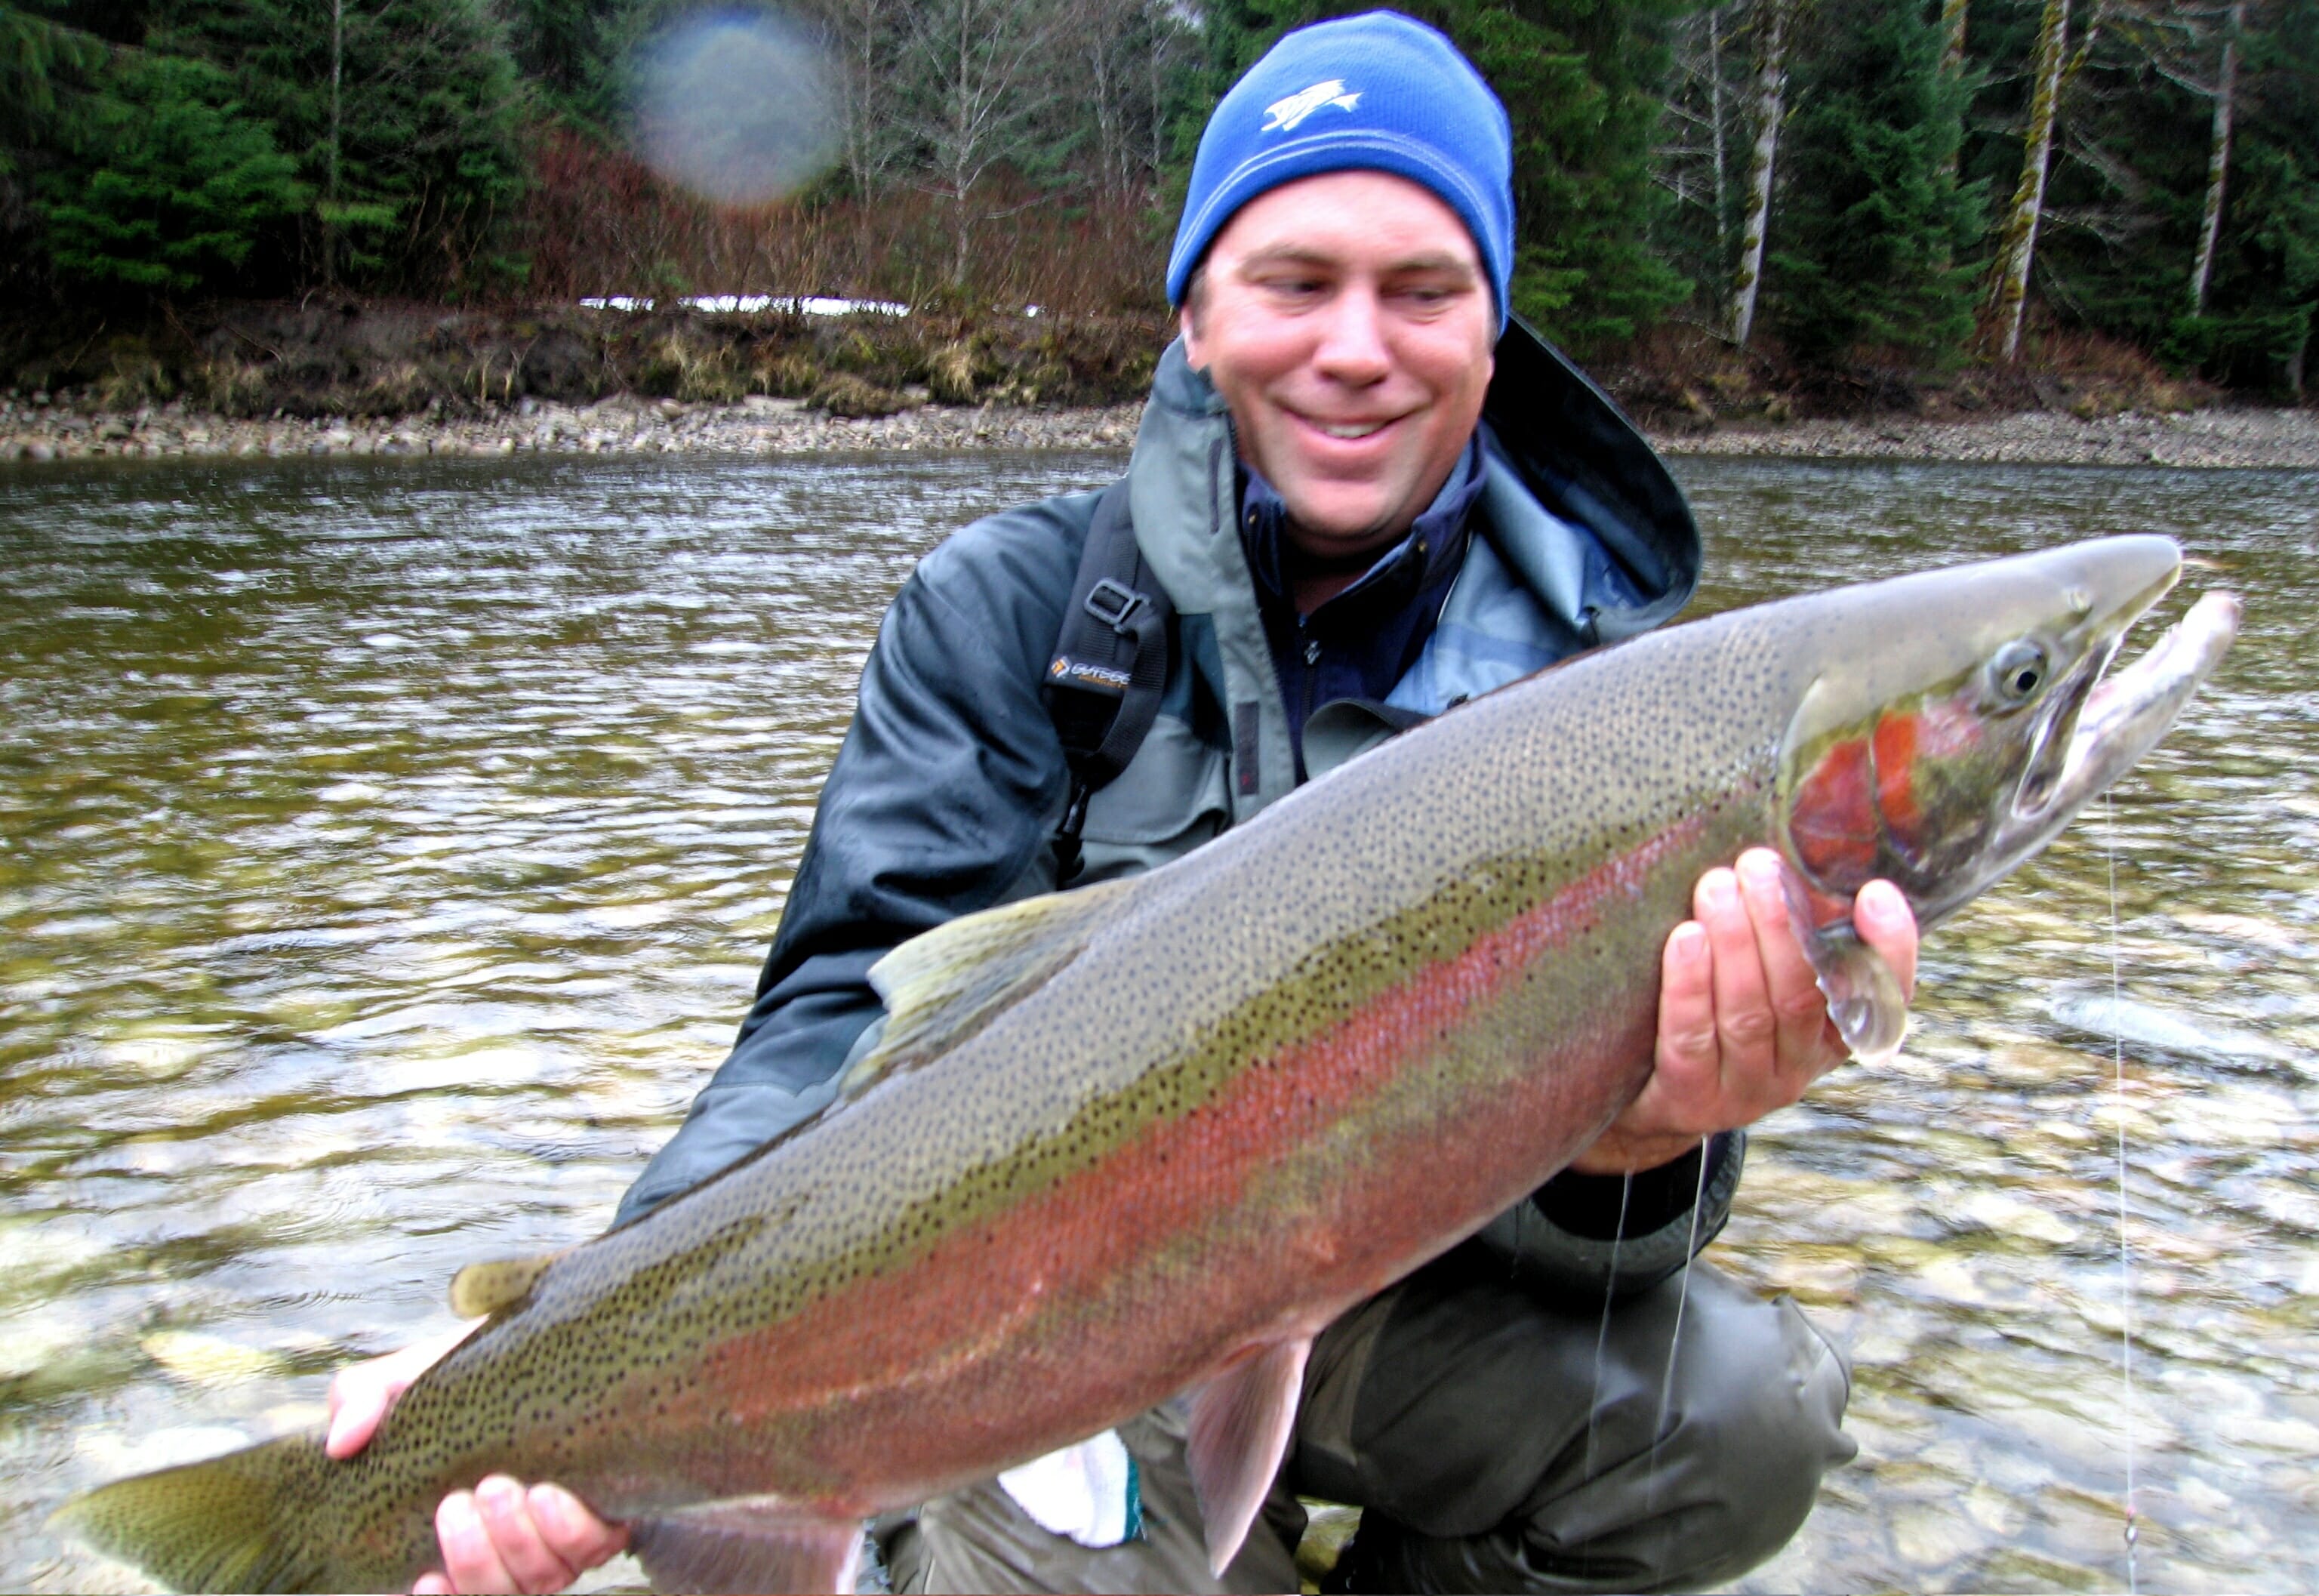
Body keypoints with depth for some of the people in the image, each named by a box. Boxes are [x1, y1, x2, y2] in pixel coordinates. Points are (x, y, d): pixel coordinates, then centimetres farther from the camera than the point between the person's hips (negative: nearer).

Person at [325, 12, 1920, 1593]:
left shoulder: (1584, 663, -5)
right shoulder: (1009, 609, -9)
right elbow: (865, 1007, -17)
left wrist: (1647, 1138, -37)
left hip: (1388, 1292, 2)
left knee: (1742, 1412, -21)